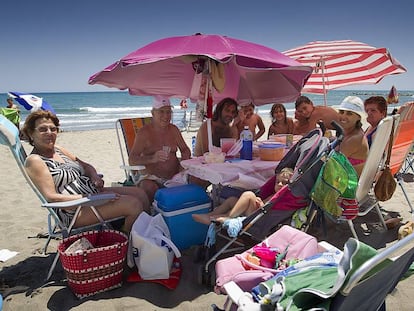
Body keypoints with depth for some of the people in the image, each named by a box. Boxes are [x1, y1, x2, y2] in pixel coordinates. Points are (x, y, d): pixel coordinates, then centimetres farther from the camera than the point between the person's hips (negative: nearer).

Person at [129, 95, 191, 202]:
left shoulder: (173, 129, 13)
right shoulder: (144, 132, -3)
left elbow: (185, 150, 24)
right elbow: (132, 160, -11)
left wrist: (184, 159, -1)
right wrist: (152, 158, -30)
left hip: (175, 176, 5)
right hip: (152, 177, -5)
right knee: (149, 188, -37)